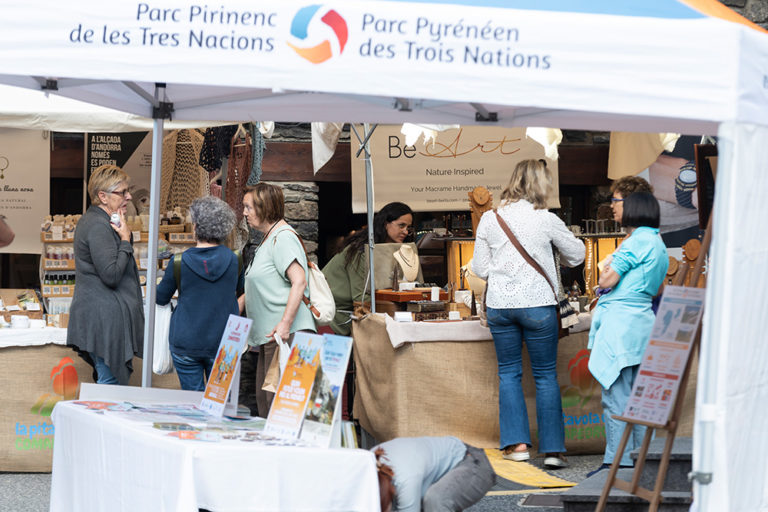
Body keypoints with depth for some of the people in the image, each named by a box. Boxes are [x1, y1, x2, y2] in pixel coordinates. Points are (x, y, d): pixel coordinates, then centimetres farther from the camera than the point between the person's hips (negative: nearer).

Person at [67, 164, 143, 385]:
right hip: (105, 317, -11)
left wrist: (122, 237, 11)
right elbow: (112, 275, -24)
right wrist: (125, 240, -15)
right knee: (111, 382, -6)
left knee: (108, 379, 15)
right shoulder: (98, 227, -19)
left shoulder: (94, 220, 16)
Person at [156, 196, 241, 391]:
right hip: (223, 344, 1)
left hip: (186, 343, -1)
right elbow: (240, 291, 13)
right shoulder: (234, 260, -6)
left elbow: (161, 298, 4)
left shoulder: (179, 262, -10)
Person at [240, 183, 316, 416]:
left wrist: (285, 324, -27)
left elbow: (299, 282, -21)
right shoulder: (268, 239, 21)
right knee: (264, 399, 9)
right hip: (268, 336, 10)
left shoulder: (283, 238, -10)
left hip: (287, 335, -10)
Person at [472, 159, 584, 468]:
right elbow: (577, 255, 7)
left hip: (499, 306, 3)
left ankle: (516, 443, 9)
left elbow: (480, 268, 5)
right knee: (546, 375, 5)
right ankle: (552, 449, 6)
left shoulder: (489, 219, 1)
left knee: (509, 373, 13)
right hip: (538, 304, -3)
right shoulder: (546, 220, -7)